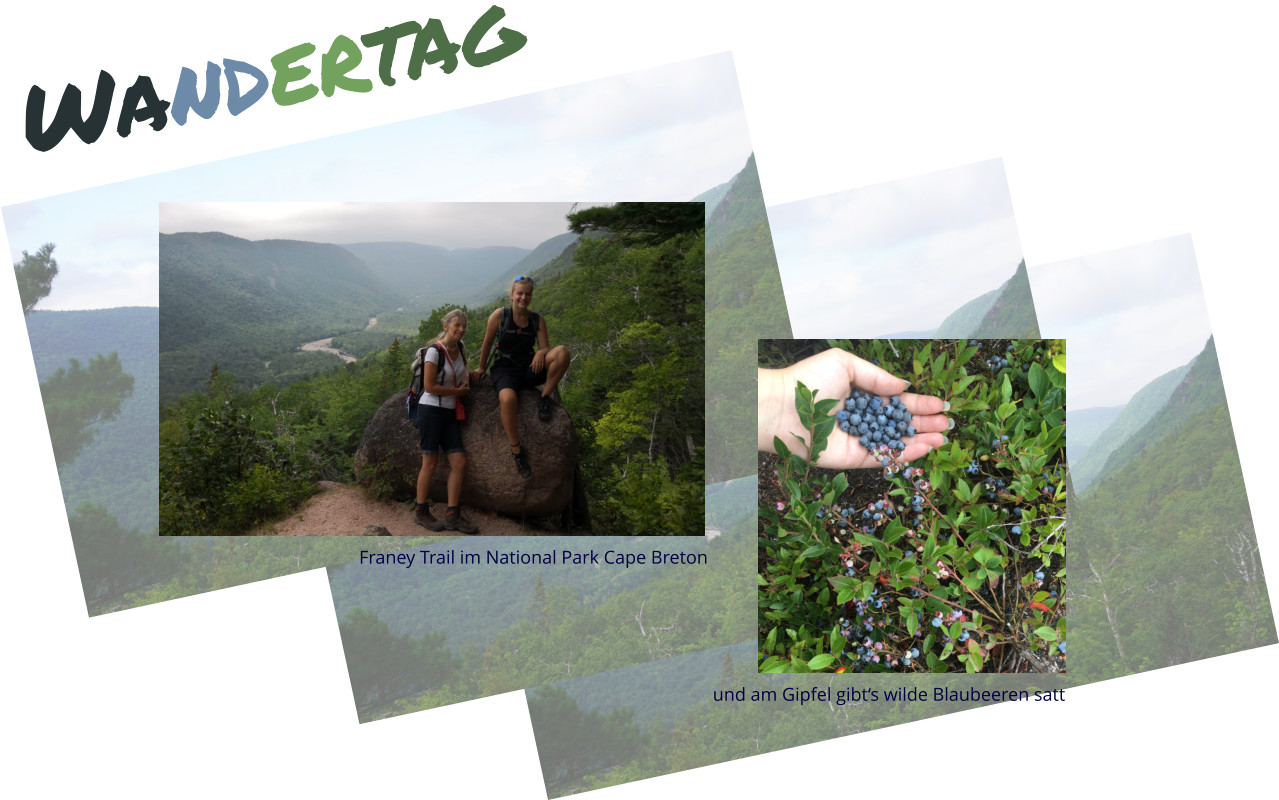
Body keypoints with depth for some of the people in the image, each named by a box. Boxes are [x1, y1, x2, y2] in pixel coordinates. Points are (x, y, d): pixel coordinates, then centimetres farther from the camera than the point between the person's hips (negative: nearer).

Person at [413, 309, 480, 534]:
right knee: (430, 463, -3)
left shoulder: (459, 347, 8)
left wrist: (466, 378, 10)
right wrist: (458, 391, -9)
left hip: (450, 413, 7)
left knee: (459, 462, 0)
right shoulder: (434, 351, -15)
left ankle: (452, 515, 4)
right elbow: (429, 386, -18)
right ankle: (420, 511, 10)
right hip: (431, 411, -7)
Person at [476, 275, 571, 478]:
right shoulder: (500, 315, -2)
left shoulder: (537, 320, 6)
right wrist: (481, 368, 16)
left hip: (530, 369, 3)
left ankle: (545, 397, -12)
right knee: (508, 398, -39)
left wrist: (541, 353, -21)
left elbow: (545, 348, 3)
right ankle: (517, 450, -26)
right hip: (505, 369, -3)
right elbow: (487, 343, 8)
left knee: (562, 351, -24)